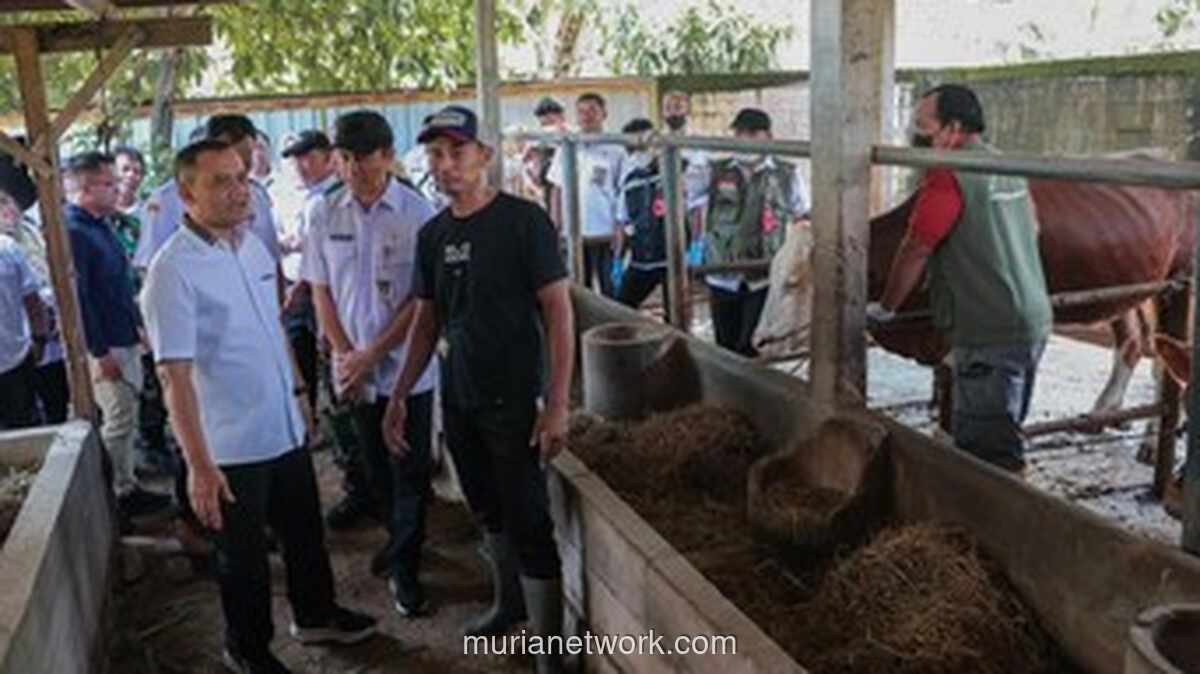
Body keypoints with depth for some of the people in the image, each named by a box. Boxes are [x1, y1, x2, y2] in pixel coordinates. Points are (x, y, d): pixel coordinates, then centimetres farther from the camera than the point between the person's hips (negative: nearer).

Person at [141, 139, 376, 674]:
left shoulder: (254, 247, 3)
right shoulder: (174, 270, -19)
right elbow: (175, 375, -22)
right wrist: (199, 466, -24)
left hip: (287, 430, 7)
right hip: (232, 448, -7)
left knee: (305, 532, 22)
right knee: (244, 554, 12)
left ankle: (316, 615, 45)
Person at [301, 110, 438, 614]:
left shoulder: (417, 213, -11)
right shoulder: (324, 213, 0)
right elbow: (321, 291, 5)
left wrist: (373, 353, -13)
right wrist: (345, 355, -5)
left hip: (406, 366, -3)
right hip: (354, 369, 4)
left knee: (411, 473, 3)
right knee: (377, 470, 16)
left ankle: (405, 570, 16)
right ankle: (402, 540, 38)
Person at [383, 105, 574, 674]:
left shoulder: (524, 221, -11)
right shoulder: (432, 235, 7)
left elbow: (558, 312, -13)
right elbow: (427, 322, 14)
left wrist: (557, 403, -18)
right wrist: (399, 397, 11)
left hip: (514, 401, -6)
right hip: (457, 399, 6)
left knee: (529, 524, -3)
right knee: (489, 513, 19)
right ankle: (508, 602, 40)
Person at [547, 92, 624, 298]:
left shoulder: (615, 151, 0)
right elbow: (557, 191, 11)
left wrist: (620, 229, -7)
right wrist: (555, 228, 5)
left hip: (606, 235, -3)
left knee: (611, 292, 4)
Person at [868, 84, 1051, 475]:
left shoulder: (949, 178, -14)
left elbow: (915, 251, -12)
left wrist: (884, 309, 1)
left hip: (989, 334, -9)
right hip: (1034, 321, 9)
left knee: (984, 451, -4)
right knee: (1004, 436, 20)